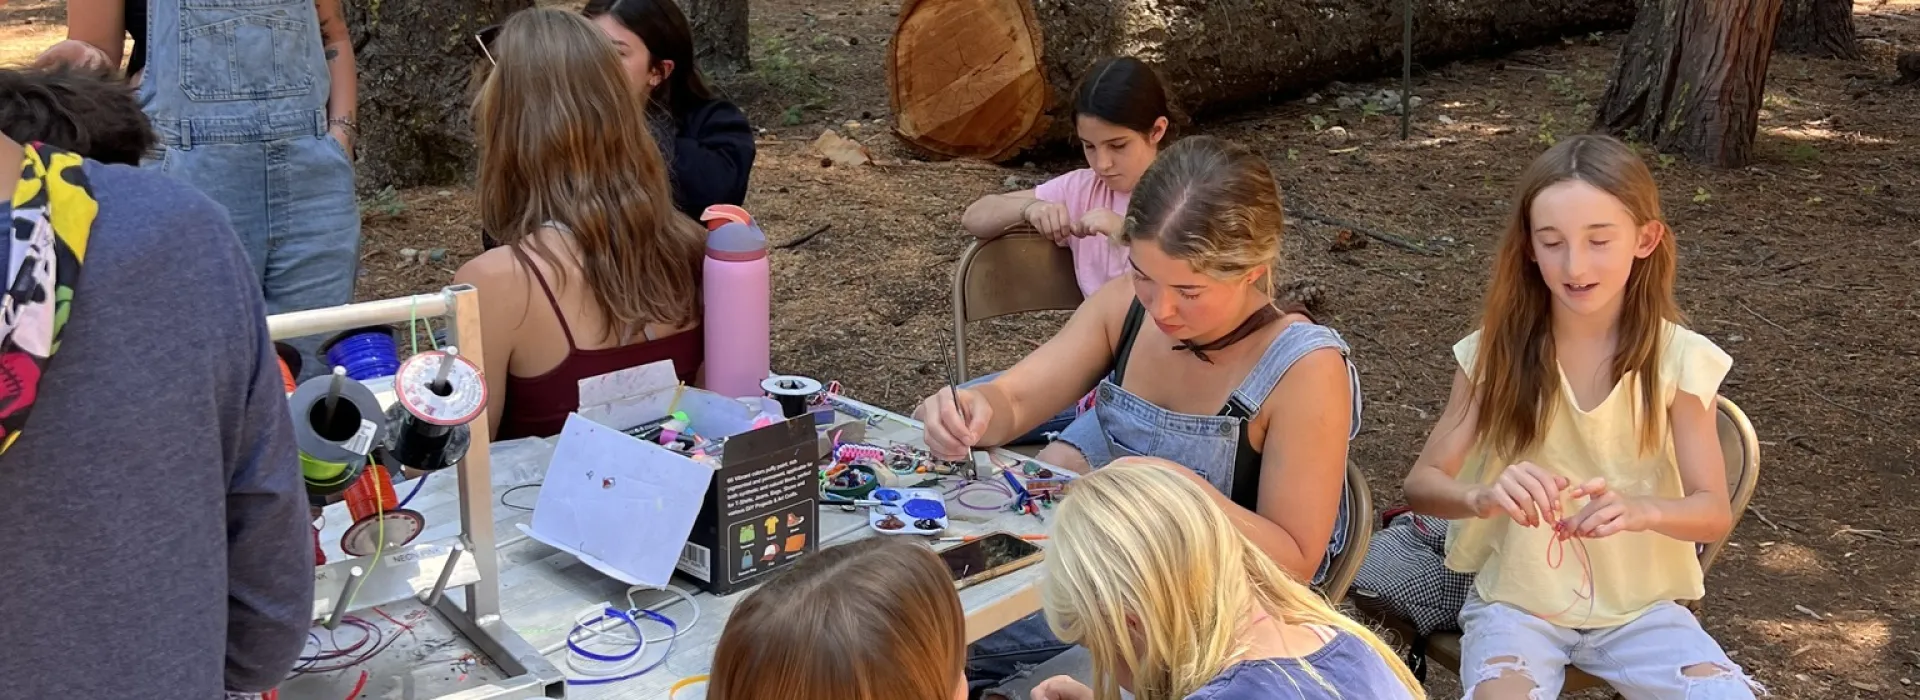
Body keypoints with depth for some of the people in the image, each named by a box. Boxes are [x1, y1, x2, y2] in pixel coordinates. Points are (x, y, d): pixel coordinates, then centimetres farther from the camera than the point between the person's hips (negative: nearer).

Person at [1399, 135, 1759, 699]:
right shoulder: (1497, 353, -8)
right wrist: (1483, 497, -32)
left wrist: (1642, 510, -31)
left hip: (1640, 605, 2)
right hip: (1516, 600, -2)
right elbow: (1421, 483, -9)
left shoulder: (1677, 359, -8)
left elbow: (1714, 512, -8)